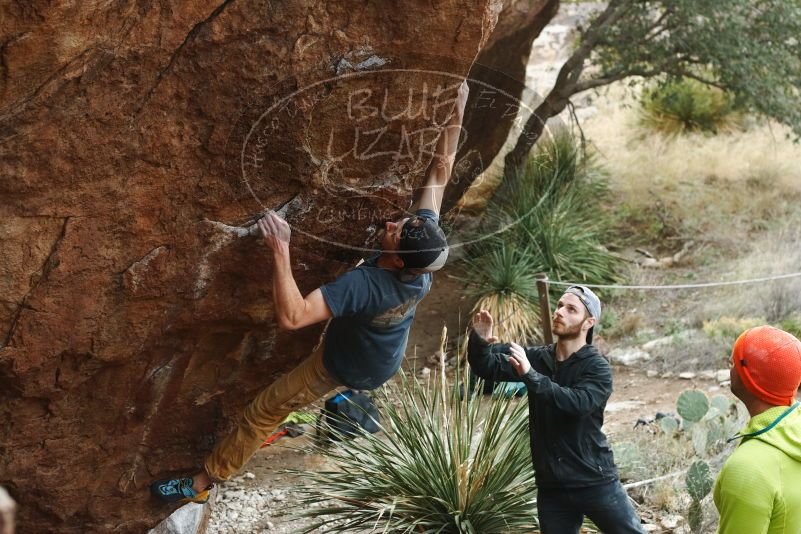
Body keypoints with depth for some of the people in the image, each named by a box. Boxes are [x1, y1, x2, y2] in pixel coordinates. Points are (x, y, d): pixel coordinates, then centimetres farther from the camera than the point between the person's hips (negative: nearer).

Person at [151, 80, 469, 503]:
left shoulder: (364, 285, -46)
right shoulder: (425, 236, -29)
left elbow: (291, 315, -55)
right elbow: (441, 172, -19)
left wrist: (280, 251, -58)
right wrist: (456, 118, -18)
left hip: (342, 366, -6)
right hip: (385, 365, 6)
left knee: (262, 412, 7)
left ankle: (203, 482, 21)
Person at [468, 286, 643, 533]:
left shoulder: (597, 367, -9)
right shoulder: (537, 358, 6)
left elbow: (578, 403, -26)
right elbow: (487, 366, 1)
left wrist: (530, 375, -34)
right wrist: (479, 341, -21)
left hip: (595, 482, -4)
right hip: (551, 487, 4)